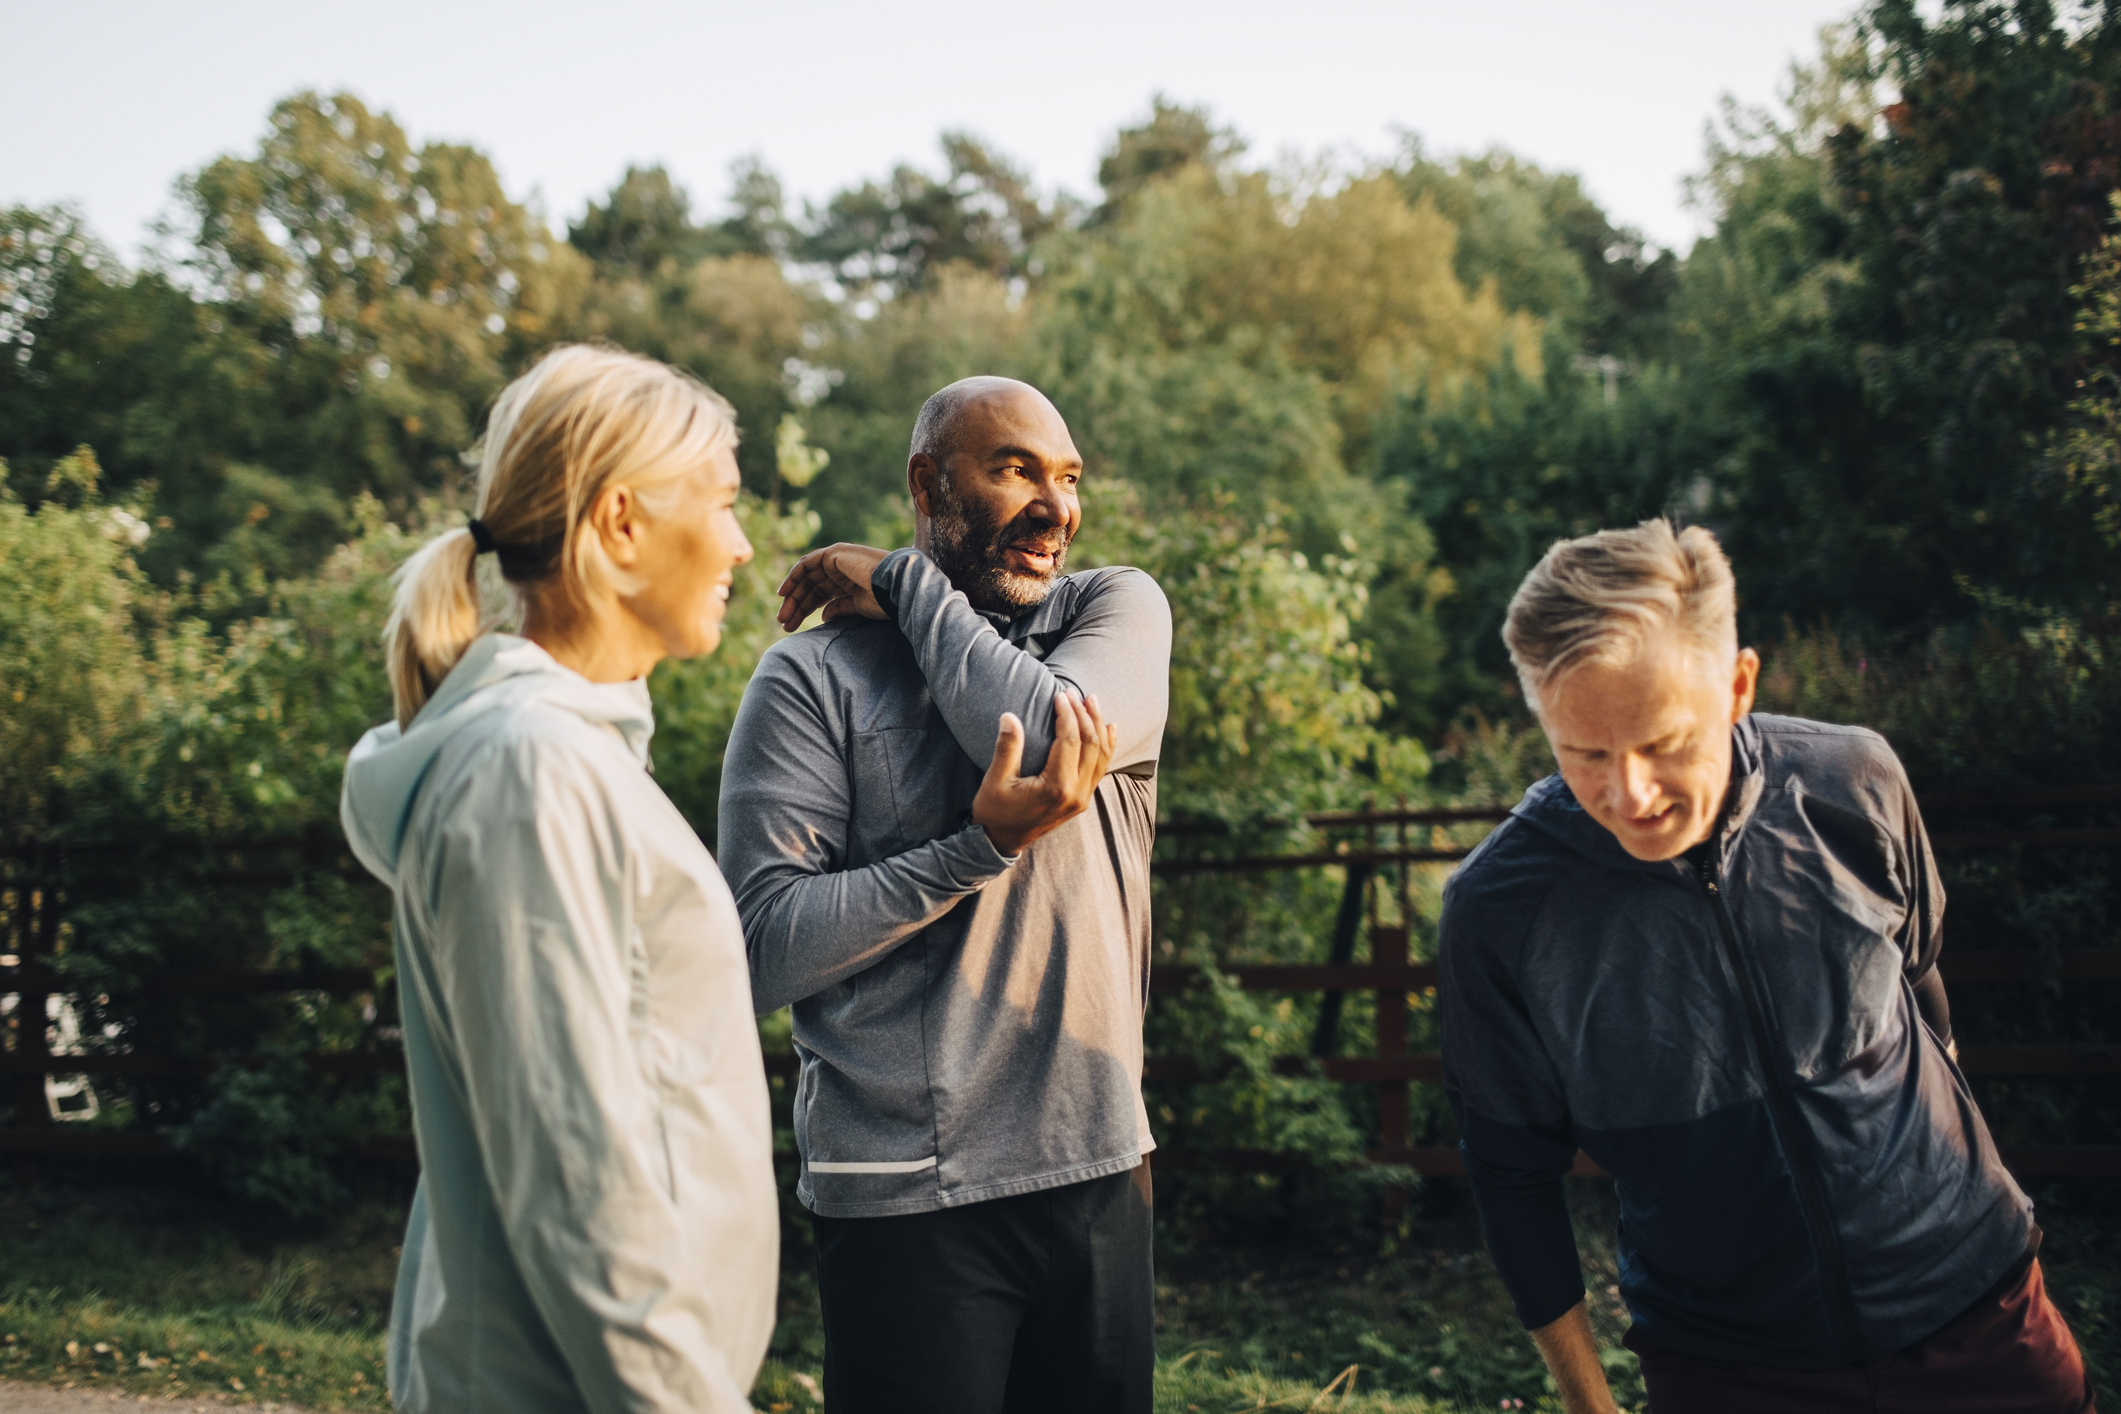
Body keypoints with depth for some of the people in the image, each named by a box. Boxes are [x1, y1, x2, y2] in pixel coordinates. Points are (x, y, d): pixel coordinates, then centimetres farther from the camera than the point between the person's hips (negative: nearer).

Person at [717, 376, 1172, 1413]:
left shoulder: (1121, 609, 6)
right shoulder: (813, 675, -4)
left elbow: (1050, 730, -17)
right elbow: (764, 950, -13)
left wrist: (908, 585, -5)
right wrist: (982, 847, -21)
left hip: (1100, 1168, 4)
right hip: (908, 1200, -4)